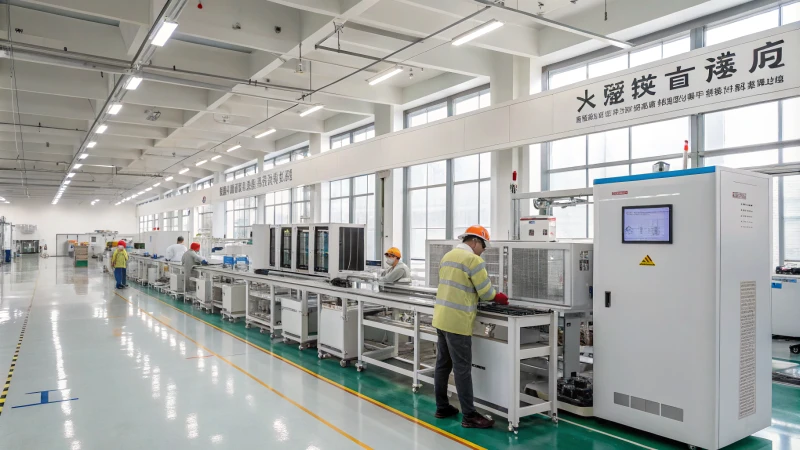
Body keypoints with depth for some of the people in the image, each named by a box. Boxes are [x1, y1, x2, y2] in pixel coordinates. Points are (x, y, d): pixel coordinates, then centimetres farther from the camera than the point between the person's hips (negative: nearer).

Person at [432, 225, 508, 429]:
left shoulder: (448, 256, 13)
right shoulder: (473, 259, -13)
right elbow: (486, 292, -9)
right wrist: (498, 297, 12)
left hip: (441, 318, 9)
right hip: (457, 321, -9)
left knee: (443, 364, 15)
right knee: (462, 369, -3)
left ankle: (442, 407, 25)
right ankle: (469, 416, 4)